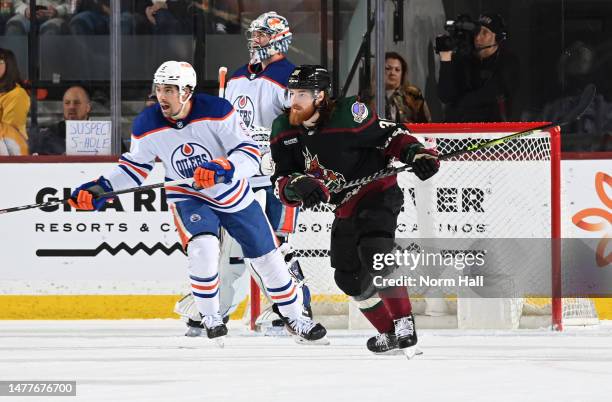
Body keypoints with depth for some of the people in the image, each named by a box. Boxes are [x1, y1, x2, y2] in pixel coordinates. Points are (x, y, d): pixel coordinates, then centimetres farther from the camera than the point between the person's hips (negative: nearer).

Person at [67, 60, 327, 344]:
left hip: (234, 195, 0)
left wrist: (222, 169, -47)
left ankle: (294, 316, 30)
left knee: (267, 257, 8)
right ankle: (210, 317, -8)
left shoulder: (217, 111, -26)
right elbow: (134, 166, 0)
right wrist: (100, 190, -14)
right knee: (203, 247, -29)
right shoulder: (147, 126, -17)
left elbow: (250, 155, -28)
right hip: (189, 198, 0)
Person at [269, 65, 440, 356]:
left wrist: (417, 154, -25)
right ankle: (390, 333, 20)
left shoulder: (348, 115, -22)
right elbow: (282, 185, -8)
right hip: (346, 207, 8)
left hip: (379, 193, -7)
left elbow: (389, 136, -10)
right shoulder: (285, 131, -5)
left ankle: (404, 327, -25)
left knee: (374, 255, -27)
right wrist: (298, 187, -29)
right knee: (348, 276, 7)